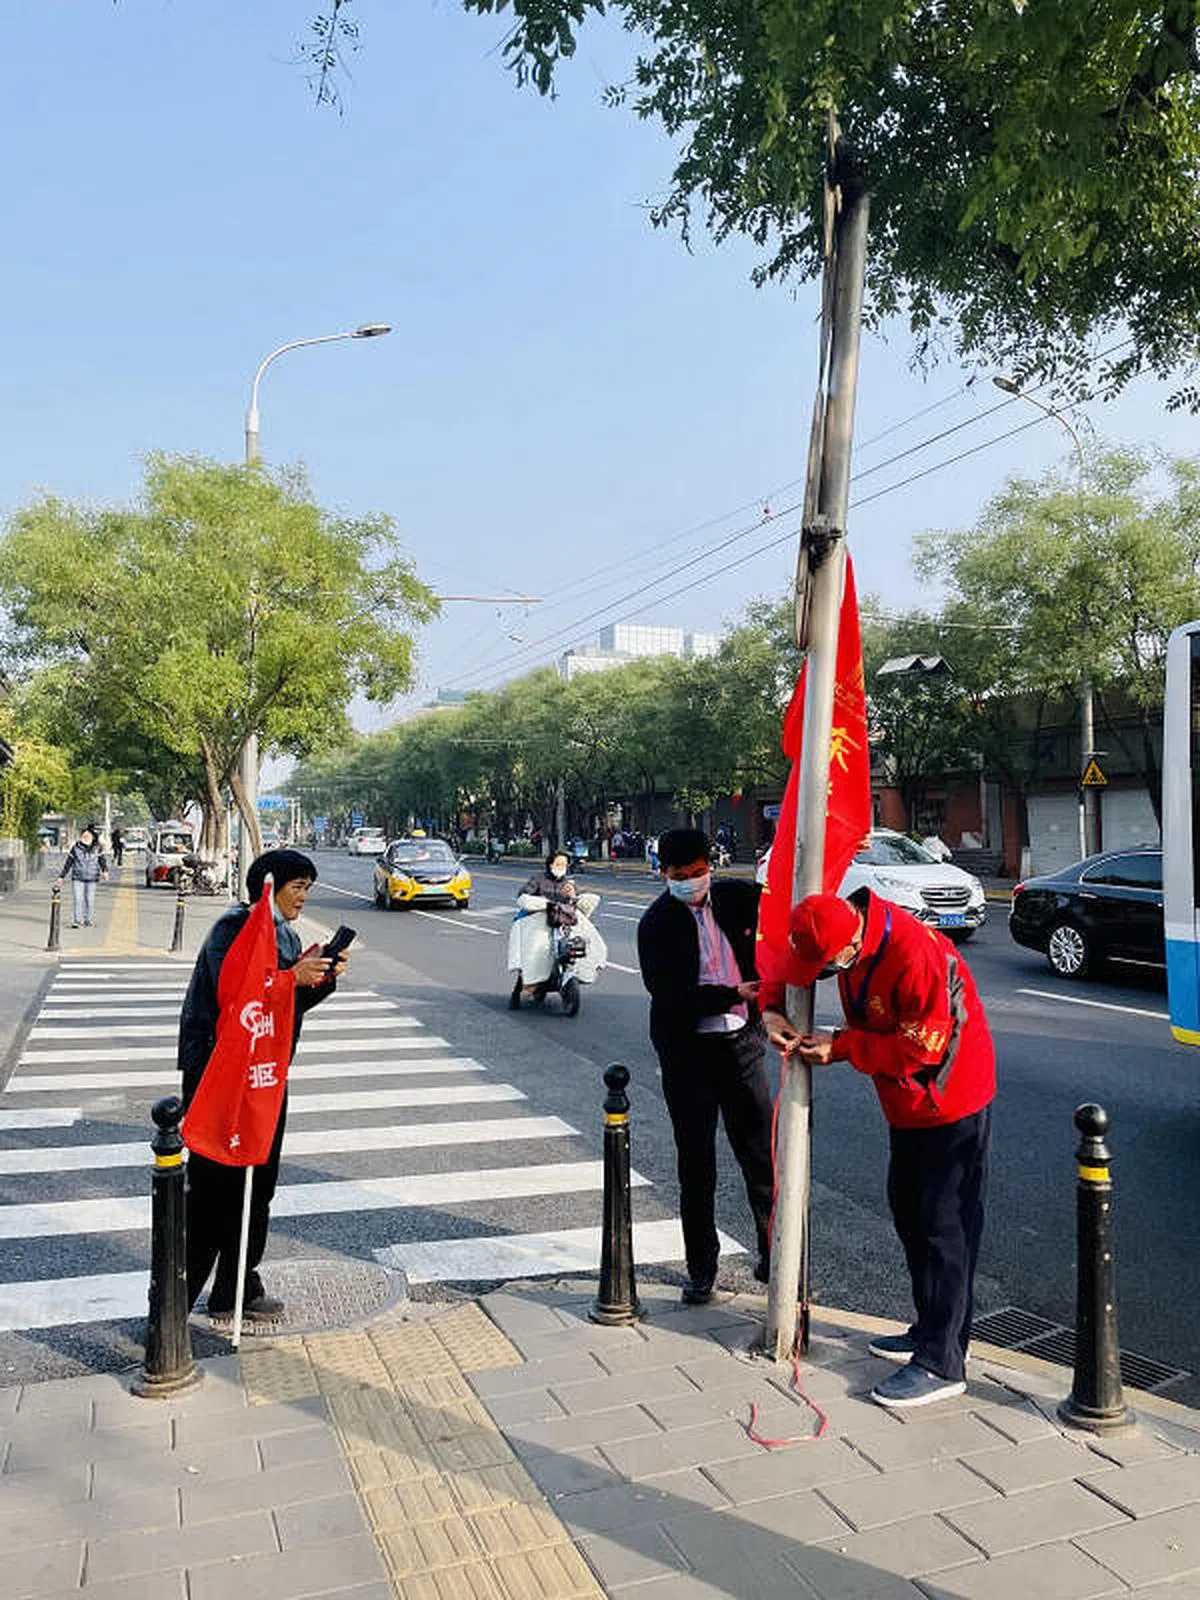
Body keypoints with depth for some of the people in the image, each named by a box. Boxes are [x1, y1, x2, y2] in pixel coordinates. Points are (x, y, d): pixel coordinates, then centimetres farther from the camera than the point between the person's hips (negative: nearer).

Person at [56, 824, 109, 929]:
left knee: (90, 900, 5)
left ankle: (88, 920, 17)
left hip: (91, 878, 0)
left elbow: (102, 860, -2)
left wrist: (105, 871, -21)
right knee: (78, 899, -7)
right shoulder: (75, 847, -1)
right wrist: (61, 876, 7)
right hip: (77, 878, 0)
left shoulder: (97, 848, -2)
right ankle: (77, 921, -2)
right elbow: (68, 863, 6)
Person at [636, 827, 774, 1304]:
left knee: (761, 1155, 8)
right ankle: (701, 1269, 23)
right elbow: (669, 996, -17)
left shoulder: (734, 897, 1)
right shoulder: (656, 924, -9)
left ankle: (774, 1254, 27)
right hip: (687, 1053, -2)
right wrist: (734, 993, -25)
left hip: (742, 1044, 3)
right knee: (696, 1164, 8)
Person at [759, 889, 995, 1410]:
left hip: (951, 1105, -9)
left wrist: (842, 1047, -20)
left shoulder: (916, 955, -33)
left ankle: (940, 1363, 8)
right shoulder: (846, 929, -9)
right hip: (907, 1103, 9)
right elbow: (781, 963, 9)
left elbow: (922, 1048, -26)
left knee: (946, 1229, -2)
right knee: (909, 1213, 19)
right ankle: (929, 1329, 35)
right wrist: (771, 1009, -9)